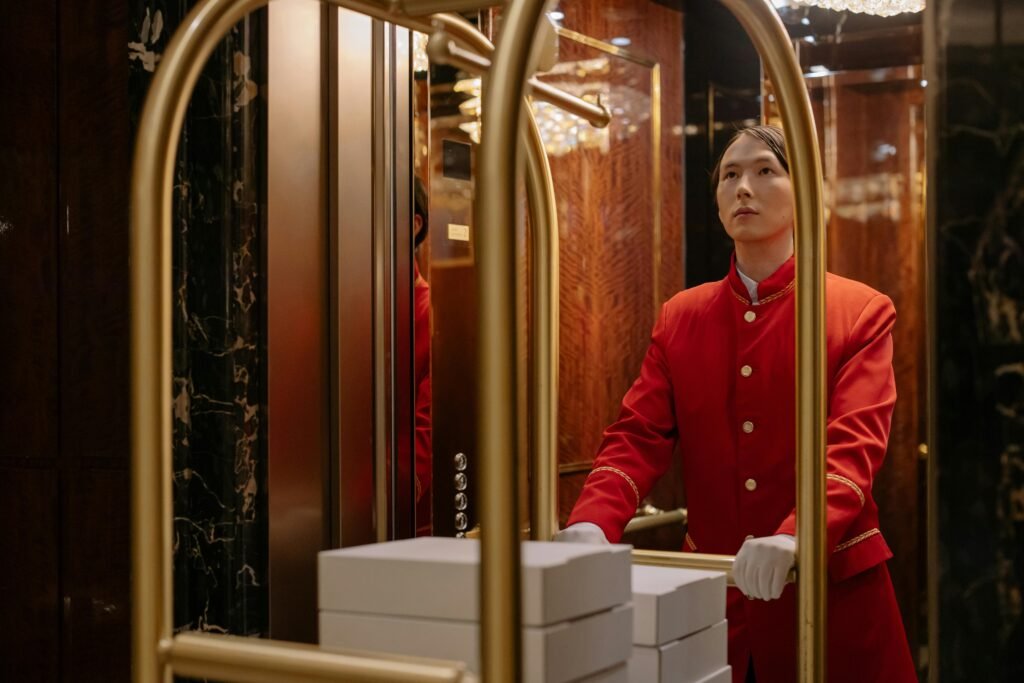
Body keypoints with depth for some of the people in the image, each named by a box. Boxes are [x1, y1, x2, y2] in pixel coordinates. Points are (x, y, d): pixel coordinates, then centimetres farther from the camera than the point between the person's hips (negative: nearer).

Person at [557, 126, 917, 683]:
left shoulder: (861, 312, -3)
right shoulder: (679, 317, 8)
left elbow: (855, 445, -15)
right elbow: (639, 436, -1)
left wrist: (792, 539, -33)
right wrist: (593, 525, -20)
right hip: (712, 587, 3)